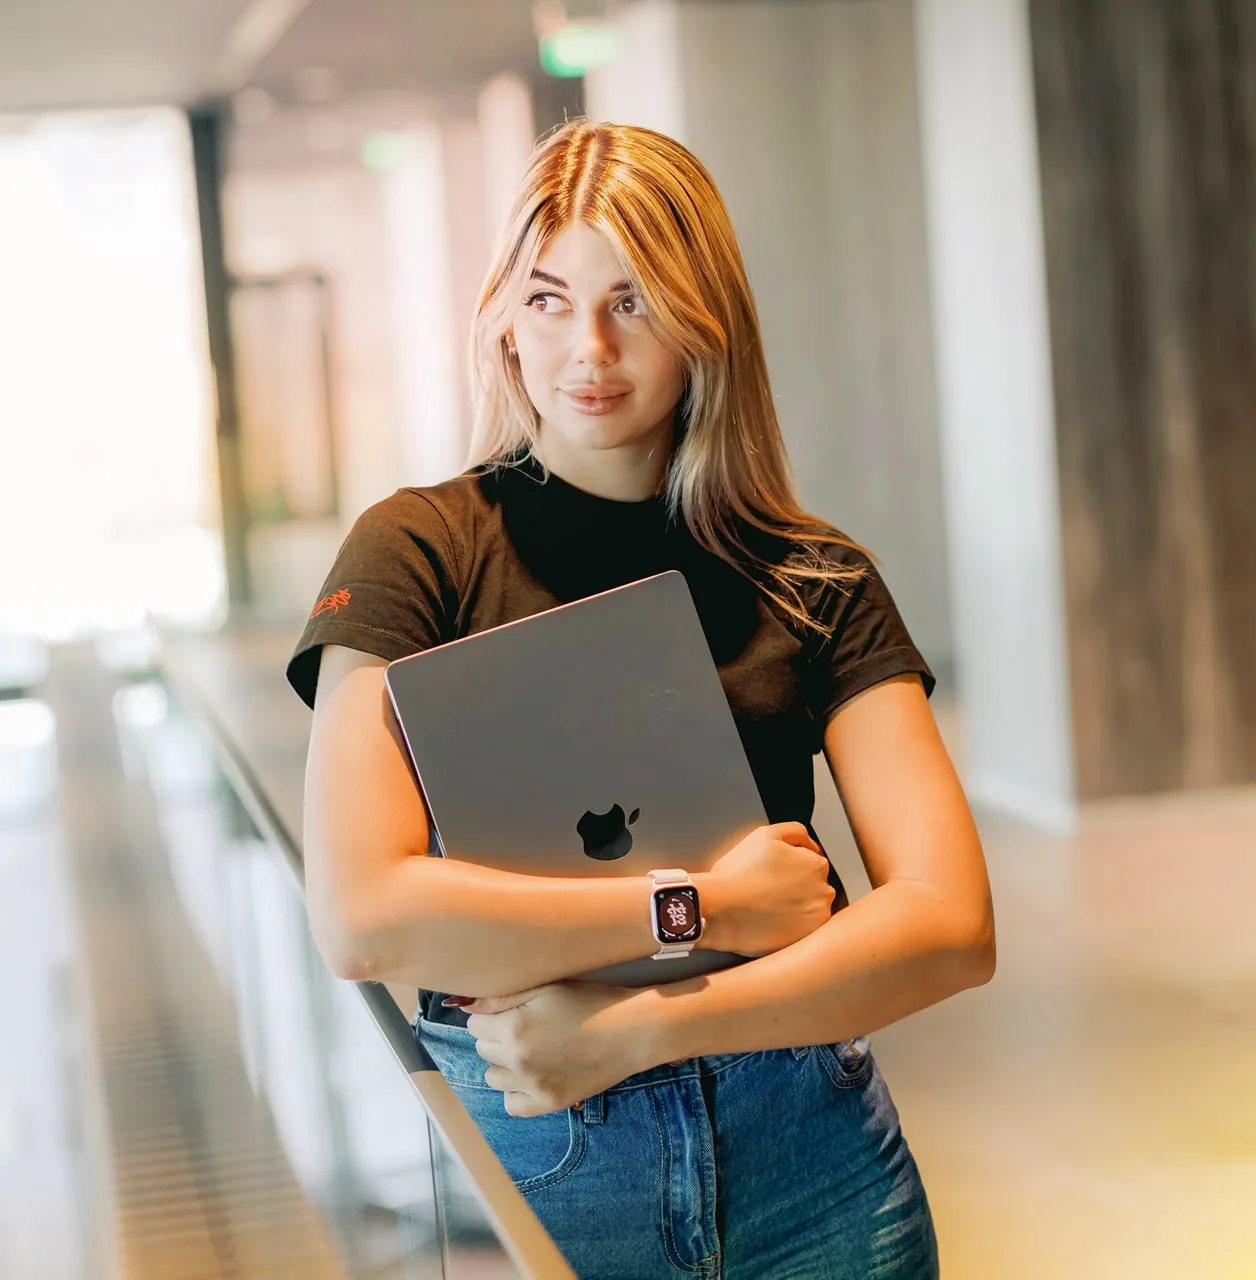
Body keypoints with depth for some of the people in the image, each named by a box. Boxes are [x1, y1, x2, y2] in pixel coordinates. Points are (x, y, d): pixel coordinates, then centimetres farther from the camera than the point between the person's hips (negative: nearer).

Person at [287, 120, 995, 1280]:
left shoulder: (816, 578, 1)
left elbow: (951, 924, -9)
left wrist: (635, 1028, -18)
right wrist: (708, 906, -14)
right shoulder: (416, 551, -5)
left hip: (808, 1155, 2)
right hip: (523, 1152, -2)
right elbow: (361, 918, -17)